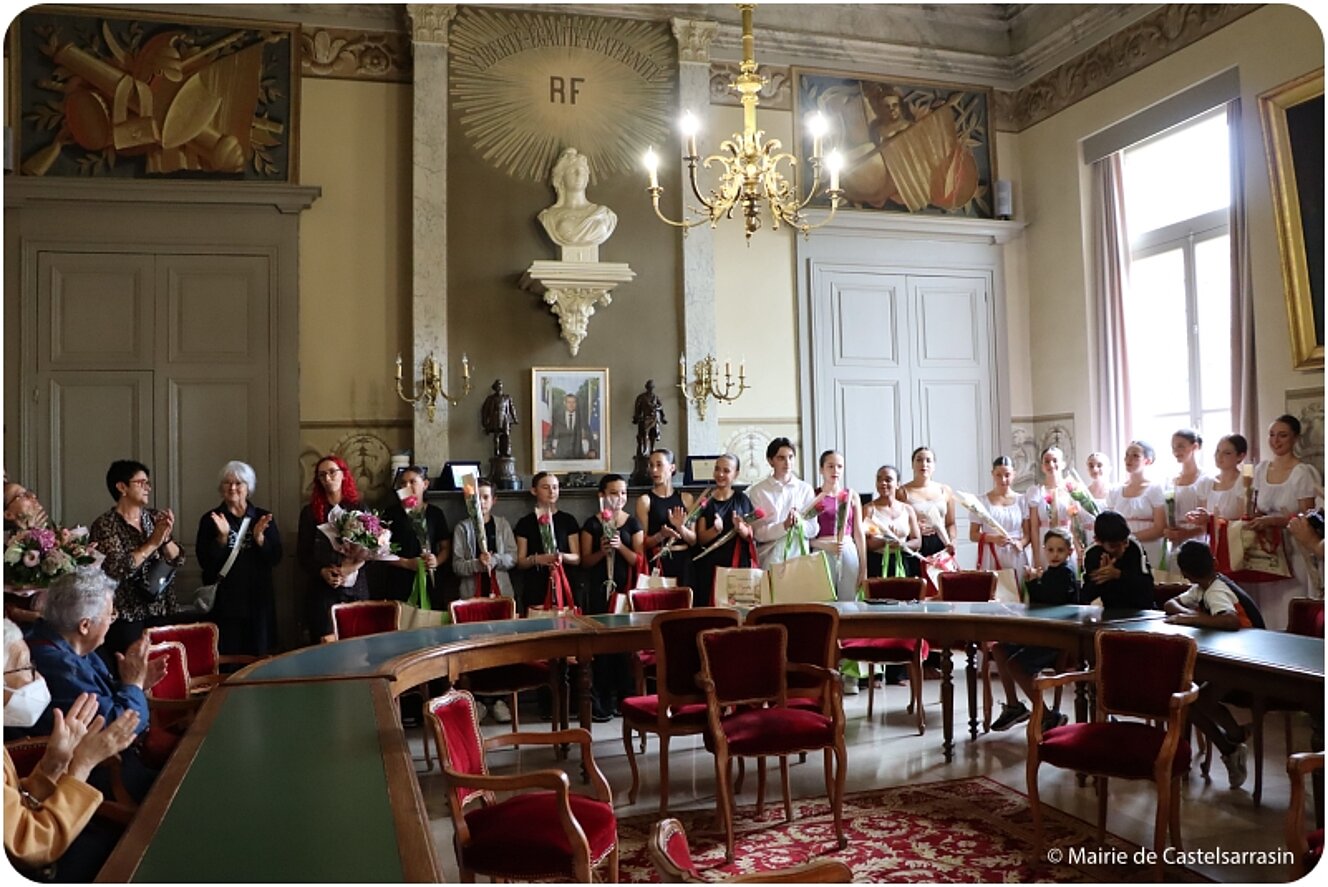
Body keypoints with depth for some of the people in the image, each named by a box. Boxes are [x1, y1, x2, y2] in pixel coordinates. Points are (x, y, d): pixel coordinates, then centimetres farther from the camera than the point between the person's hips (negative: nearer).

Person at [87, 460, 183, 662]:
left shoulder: (155, 517, 9)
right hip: (126, 616, -5)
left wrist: (166, 538, -12)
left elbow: (178, 560, 5)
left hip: (159, 610, 5)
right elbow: (116, 569, -19)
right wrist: (152, 543, -17)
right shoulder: (104, 525, -7)